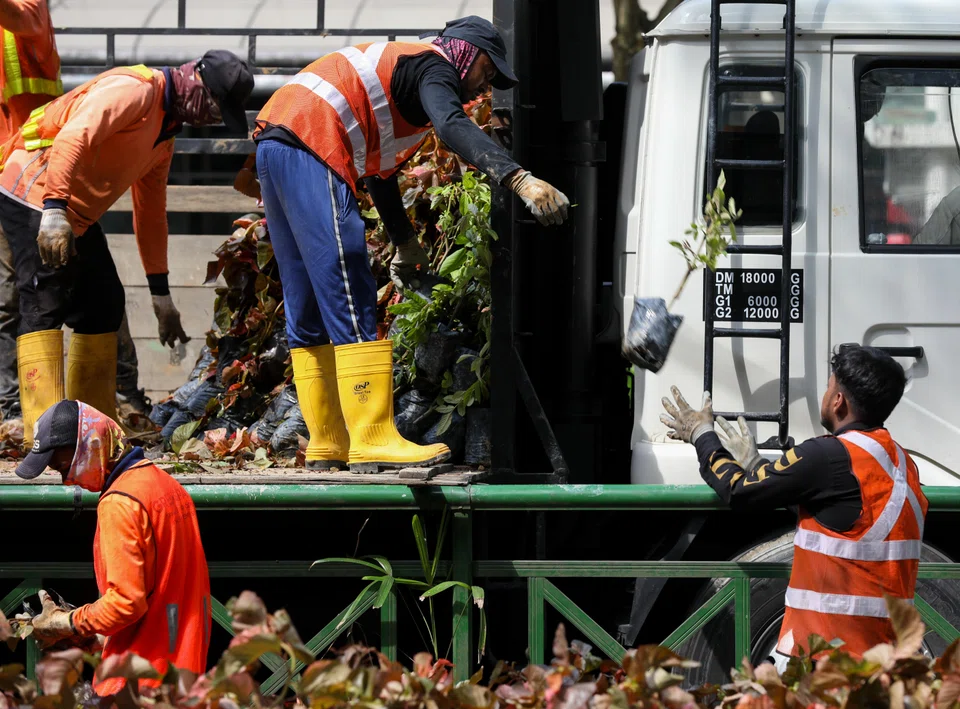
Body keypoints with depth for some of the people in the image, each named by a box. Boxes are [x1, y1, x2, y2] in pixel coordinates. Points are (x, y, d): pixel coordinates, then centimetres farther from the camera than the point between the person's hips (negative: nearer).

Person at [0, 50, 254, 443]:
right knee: (46, 303, -17)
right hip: (35, 194, -10)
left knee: (103, 305, 9)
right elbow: (72, 139, -29)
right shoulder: (133, 90, -15)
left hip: (77, 215, 10)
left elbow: (151, 211, 25)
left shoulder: (166, 131, 17)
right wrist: (54, 210, -39)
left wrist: (161, 293, 26)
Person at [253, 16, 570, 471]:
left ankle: (328, 443, 15)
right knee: (350, 302, -12)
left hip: (274, 144, 11)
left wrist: (404, 241, 40)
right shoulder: (435, 66, 0)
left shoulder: (398, 66, 30)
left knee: (309, 311, 12)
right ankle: (373, 441, -15)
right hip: (309, 149, -11)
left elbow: (377, 169, 38)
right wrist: (520, 179, -34)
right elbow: (452, 127, -23)